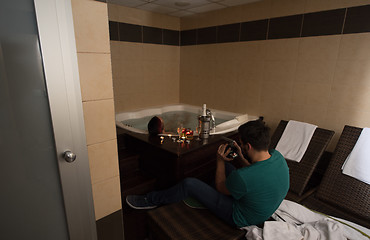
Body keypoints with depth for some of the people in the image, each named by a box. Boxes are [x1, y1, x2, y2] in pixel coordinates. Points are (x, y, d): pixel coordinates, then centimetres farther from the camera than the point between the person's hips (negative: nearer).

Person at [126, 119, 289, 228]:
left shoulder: (242, 177, -39)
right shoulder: (277, 156, -16)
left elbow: (220, 187, -16)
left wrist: (220, 160, -8)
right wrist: (242, 158, -6)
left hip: (242, 219, -8)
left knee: (189, 184, -12)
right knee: (226, 166, 17)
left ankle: (151, 200, 13)